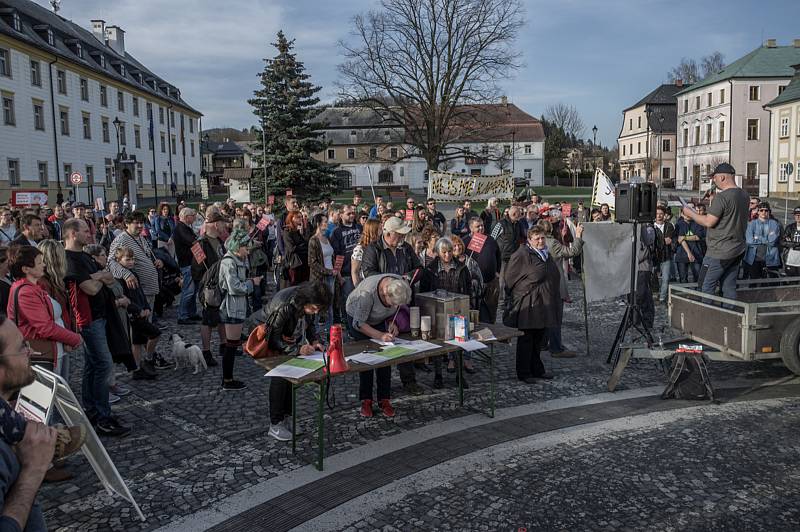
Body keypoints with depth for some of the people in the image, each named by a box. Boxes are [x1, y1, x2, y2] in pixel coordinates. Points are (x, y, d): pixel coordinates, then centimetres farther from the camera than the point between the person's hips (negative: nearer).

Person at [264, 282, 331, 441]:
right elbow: (274, 339, -32)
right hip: (274, 346, -7)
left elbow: (310, 323, 4)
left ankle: (286, 418, 10)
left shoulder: (307, 304, -17)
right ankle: (275, 425, -7)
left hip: (293, 341, 7)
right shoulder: (283, 307, -38)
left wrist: (314, 341, -13)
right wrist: (297, 350, -38)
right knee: (280, 378, -15)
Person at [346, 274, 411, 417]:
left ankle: (384, 400, 3)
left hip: (379, 319, 4)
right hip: (357, 317, -4)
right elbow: (359, 323, -30)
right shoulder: (367, 292, -42)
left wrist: (392, 323, -21)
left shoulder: (401, 286, -28)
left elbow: (394, 309, -5)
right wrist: (380, 335, -38)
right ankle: (366, 400, 3)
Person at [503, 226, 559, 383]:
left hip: (544, 305, 8)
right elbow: (509, 276, -11)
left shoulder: (546, 254, 14)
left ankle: (537, 369, 28)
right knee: (526, 340, 0)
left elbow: (554, 277, 26)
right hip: (527, 305, -8)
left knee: (538, 340, 16)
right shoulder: (521, 255, -14)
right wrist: (519, 292, -5)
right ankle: (524, 373, 10)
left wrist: (555, 298, 20)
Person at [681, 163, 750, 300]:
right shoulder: (745, 196, 7)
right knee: (729, 288, 13)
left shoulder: (721, 197, -19)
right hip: (739, 250, 8)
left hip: (720, 252, -8)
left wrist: (690, 213, -4)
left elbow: (709, 222, -19)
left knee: (706, 287, 1)